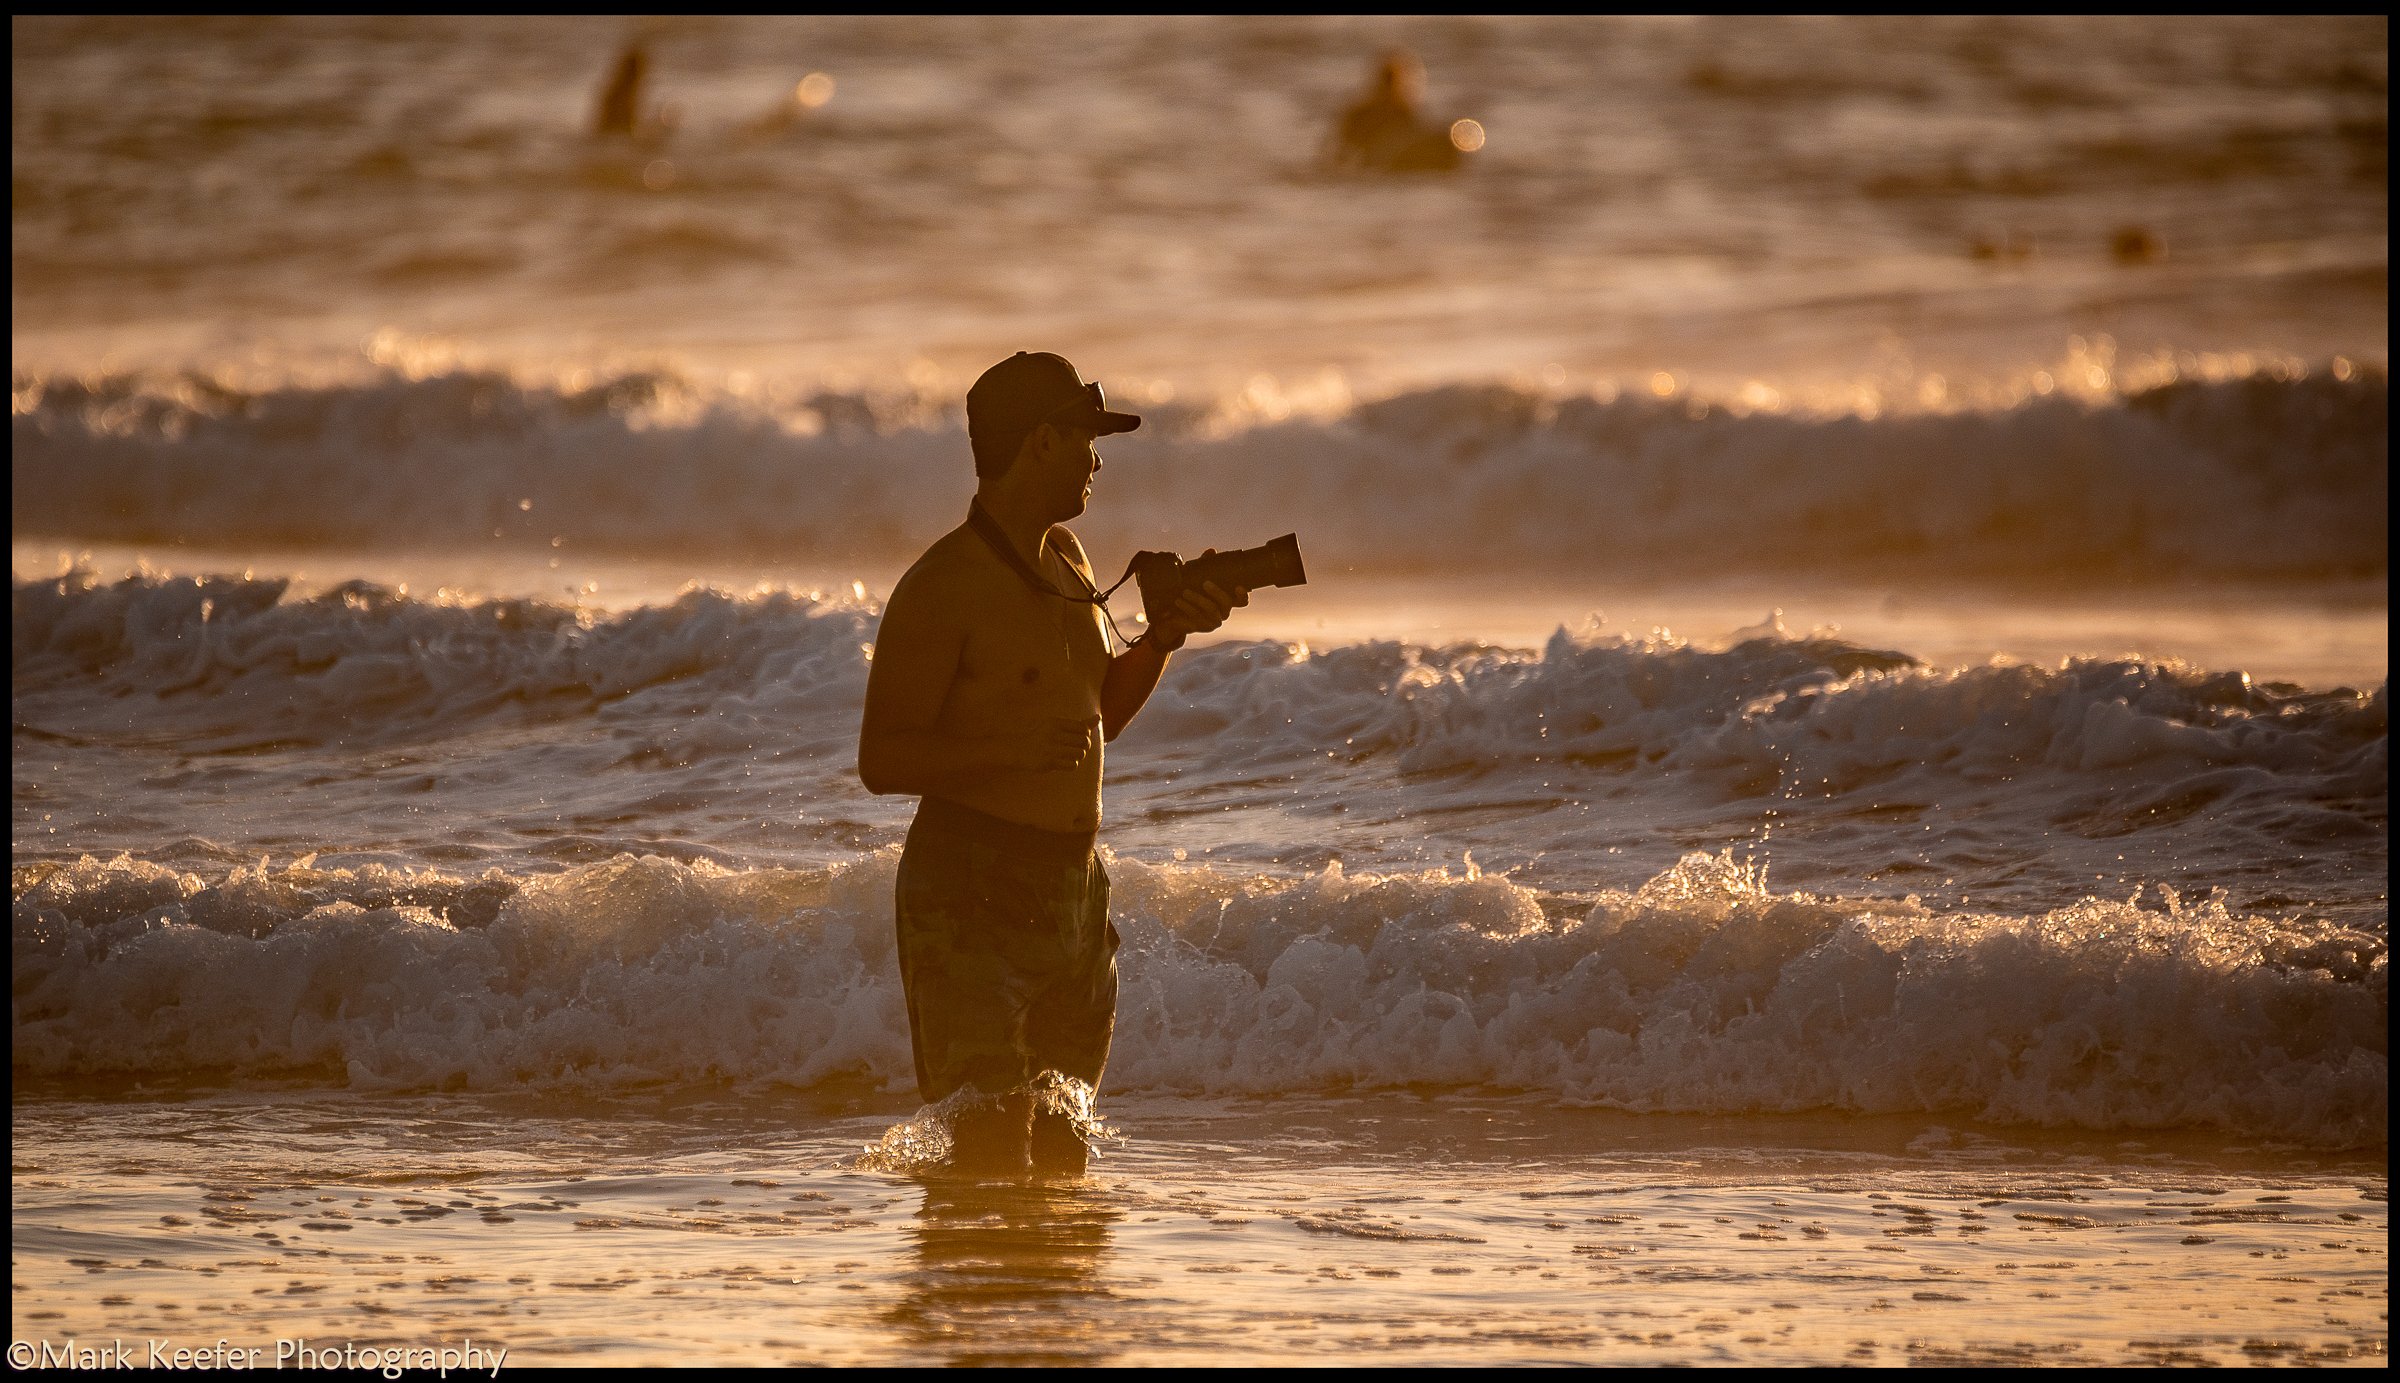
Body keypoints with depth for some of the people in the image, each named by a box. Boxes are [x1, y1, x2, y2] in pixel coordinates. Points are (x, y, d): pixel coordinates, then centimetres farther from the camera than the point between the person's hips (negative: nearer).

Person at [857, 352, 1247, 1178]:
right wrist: (1013, 749, -26)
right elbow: (883, 762, -16)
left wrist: (1165, 636, 7)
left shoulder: (1064, 559, 12)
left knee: (1059, 1144, 12)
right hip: (970, 892, -8)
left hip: (1072, 889, 8)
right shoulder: (942, 589, -14)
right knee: (993, 1144, -13)